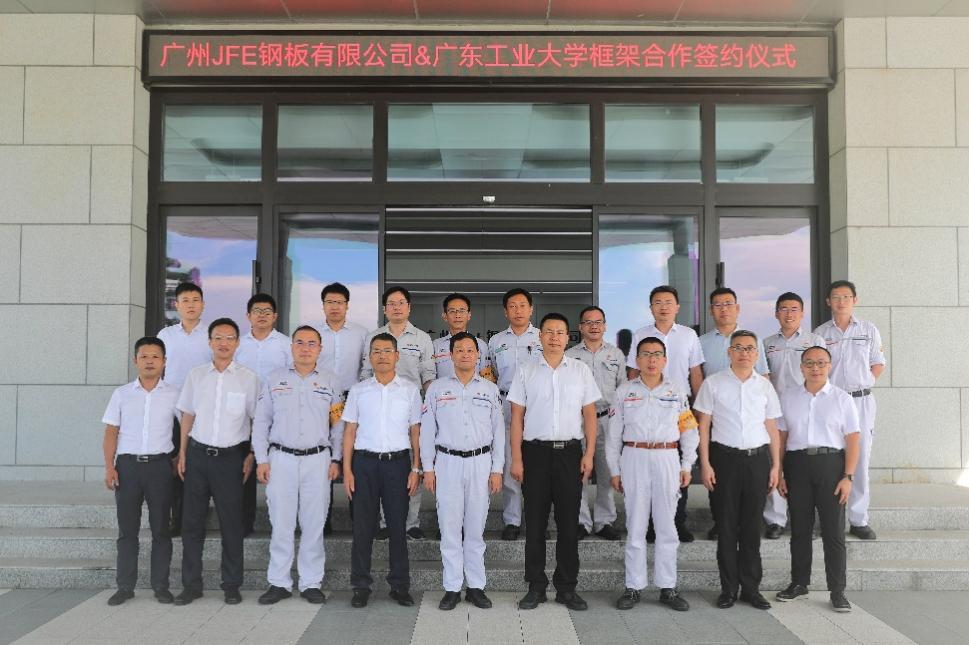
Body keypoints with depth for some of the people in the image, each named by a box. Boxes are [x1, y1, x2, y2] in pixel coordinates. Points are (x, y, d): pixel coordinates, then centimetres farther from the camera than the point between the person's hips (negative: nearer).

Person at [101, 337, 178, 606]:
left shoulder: (174, 395, 4)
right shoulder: (121, 394, 7)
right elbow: (111, 432, 6)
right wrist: (109, 467, -2)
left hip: (159, 465, -1)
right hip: (128, 464, 1)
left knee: (161, 528, 4)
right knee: (127, 528, 6)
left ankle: (161, 585, 12)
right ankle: (125, 586, 15)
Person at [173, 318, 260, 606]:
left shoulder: (248, 378, -1)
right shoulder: (196, 375, 6)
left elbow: (255, 419, 2)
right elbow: (187, 416, 11)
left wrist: (251, 456, -4)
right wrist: (182, 452, 6)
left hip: (231, 456, -2)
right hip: (198, 453, 2)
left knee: (231, 524, 5)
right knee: (192, 521, 7)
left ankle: (231, 585, 16)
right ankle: (191, 585, 19)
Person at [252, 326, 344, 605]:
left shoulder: (330, 381, 7)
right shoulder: (274, 379, 7)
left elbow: (338, 424, 9)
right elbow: (261, 422, 7)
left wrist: (336, 459, 4)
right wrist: (261, 460, 1)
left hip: (318, 460, 0)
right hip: (281, 459, 0)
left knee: (314, 525, 4)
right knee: (281, 524, 2)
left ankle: (311, 583, 15)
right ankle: (279, 583, 15)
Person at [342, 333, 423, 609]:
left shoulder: (410, 390, 5)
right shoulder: (358, 390, 6)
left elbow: (415, 431, 6)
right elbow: (349, 431, 6)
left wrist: (415, 469, 0)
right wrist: (347, 470, 0)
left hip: (398, 462, 0)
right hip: (365, 462, 1)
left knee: (397, 526, 4)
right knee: (363, 526, 4)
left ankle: (400, 584, 15)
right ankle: (361, 585, 14)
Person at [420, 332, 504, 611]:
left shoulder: (490, 389, 5)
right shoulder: (437, 388, 3)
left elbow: (498, 430, 7)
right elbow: (427, 430, 4)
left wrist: (497, 469, 2)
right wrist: (428, 468, 0)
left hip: (480, 462, 1)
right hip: (448, 462, -1)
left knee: (476, 527, 7)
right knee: (449, 527, 2)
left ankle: (476, 586, 17)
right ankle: (452, 588, 12)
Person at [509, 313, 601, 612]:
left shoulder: (581, 371, 6)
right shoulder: (525, 371, 4)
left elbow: (589, 414, 7)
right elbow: (517, 416, 2)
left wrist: (589, 454, -2)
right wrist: (516, 458, -4)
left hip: (570, 452, 1)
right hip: (535, 452, 0)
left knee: (569, 523, 5)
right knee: (535, 523, 5)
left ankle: (567, 588, 17)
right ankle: (536, 587, 16)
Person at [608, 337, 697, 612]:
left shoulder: (677, 392, 7)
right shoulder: (625, 391, 4)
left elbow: (689, 431, 9)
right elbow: (614, 433, 5)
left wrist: (687, 466, 4)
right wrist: (614, 470, 3)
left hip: (667, 459, 1)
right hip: (634, 459, -1)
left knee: (667, 525, 6)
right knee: (635, 526, 4)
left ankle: (667, 587, 16)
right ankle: (634, 587, 13)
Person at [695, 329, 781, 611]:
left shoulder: (764, 386, 8)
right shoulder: (713, 384, 1)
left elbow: (772, 428, 11)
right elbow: (703, 425, 0)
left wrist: (776, 465, 6)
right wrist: (705, 464, -6)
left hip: (758, 458, 2)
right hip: (725, 458, -2)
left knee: (752, 526, 8)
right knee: (726, 526, 4)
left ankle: (751, 587, 19)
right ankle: (728, 588, 14)